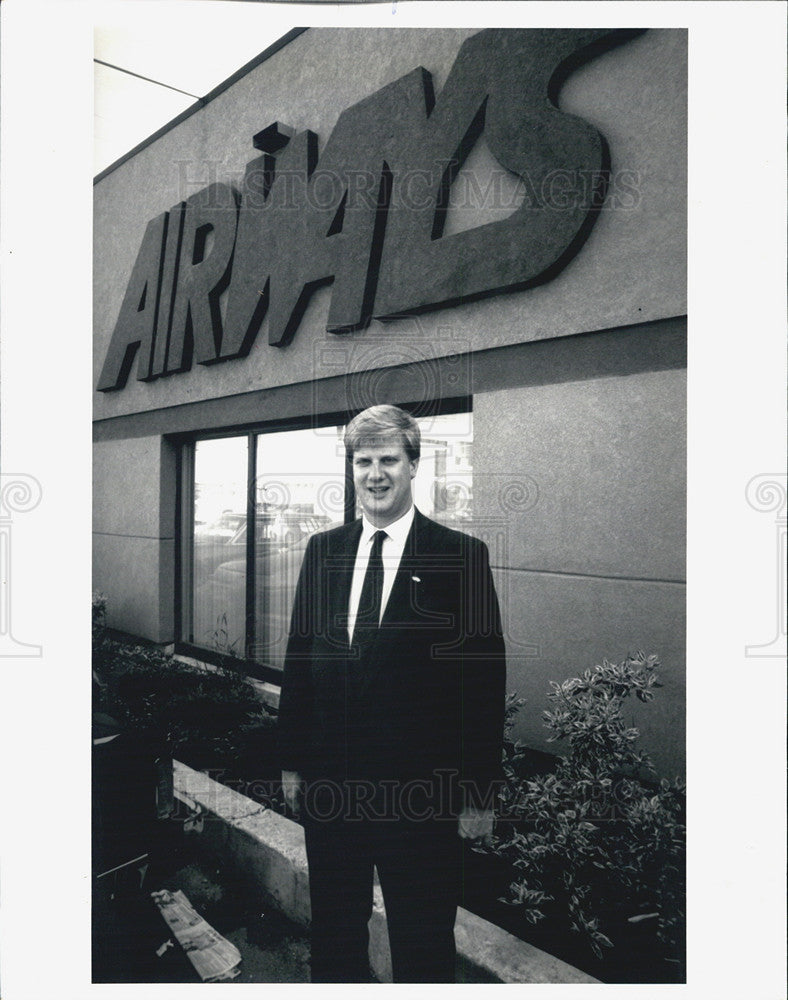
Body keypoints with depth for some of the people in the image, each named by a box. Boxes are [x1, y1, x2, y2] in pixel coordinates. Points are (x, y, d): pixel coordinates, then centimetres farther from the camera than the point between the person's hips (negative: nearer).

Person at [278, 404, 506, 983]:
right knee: (334, 935, 23)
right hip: (329, 785, 4)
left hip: (422, 791, -4)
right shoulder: (323, 551, 4)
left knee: (422, 950, 16)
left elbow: (484, 681, -10)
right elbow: (299, 659, 8)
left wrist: (480, 794, -8)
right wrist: (292, 762, 9)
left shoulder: (461, 557, -10)